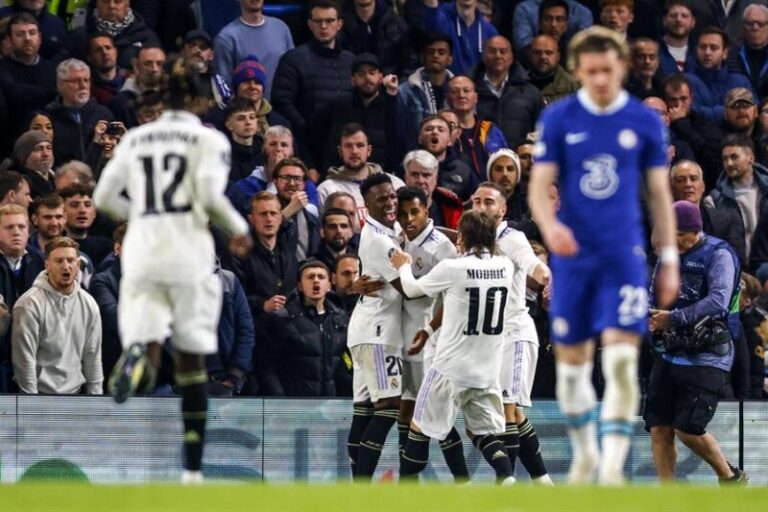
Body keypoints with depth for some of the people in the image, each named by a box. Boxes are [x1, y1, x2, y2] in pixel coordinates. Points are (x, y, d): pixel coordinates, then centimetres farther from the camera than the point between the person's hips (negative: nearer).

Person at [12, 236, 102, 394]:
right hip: (42, 393, -5)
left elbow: (92, 356, 11)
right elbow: (24, 359, -14)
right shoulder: (30, 304, -12)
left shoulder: (88, 304, 6)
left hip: (76, 392, 5)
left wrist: (95, 394, 7)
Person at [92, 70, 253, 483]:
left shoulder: (134, 140, 14)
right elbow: (210, 196, -11)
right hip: (188, 255, -2)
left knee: (147, 347, -3)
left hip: (140, 252, 2)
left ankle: (138, 359, -44)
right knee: (191, 359, 9)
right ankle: (192, 468, 10)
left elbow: (104, 198, 13)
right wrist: (239, 230, 6)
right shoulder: (208, 140, 2)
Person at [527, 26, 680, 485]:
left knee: (622, 360, -15)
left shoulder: (645, 121, 1)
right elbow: (539, 187, -1)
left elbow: (660, 193, 8)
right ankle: (584, 455, 28)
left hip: (624, 257, -1)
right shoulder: (558, 119, 0)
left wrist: (670, 260, 7)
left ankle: (613, 466, -15)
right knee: (572, 361, 9)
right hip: (572, 257, 1)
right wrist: (549, 225, -23)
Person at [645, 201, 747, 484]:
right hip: (669, 353, 7)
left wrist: (674, 318, -24)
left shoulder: (718, 255, -8)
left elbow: (718, 301, -22)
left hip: (706, 357, -7)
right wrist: (649, 315, -7)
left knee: (687, 428, -12)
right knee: (659, 428, -1)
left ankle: (731, 477, 11)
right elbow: (655, 298, 17)